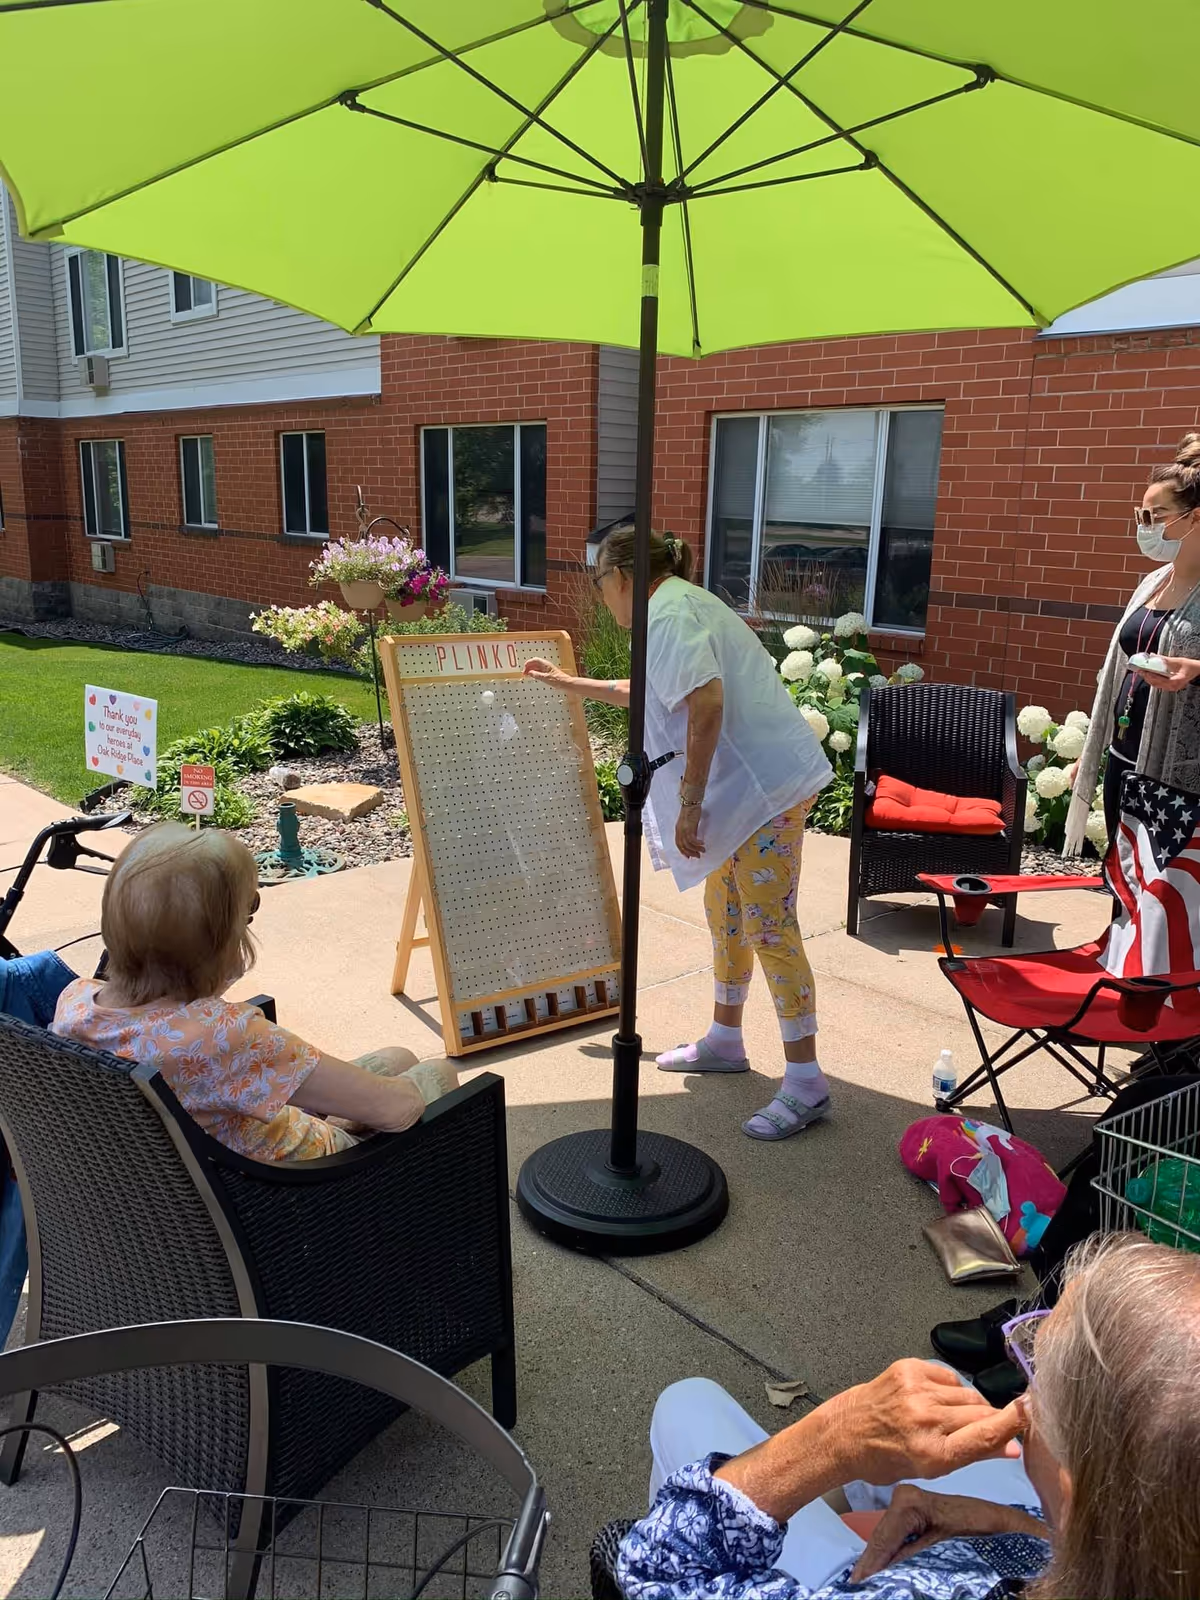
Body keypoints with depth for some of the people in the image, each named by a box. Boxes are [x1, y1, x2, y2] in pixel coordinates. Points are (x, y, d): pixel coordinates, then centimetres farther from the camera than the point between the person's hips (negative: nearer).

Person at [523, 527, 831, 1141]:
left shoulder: (670, 613, -12)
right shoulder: (680, 607, 22)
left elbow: (707, 705, -25)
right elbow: (642, 692, 39)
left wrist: (689, 805, -22)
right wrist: (567, 683, 46)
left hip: (766, 785, -11)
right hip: (746, 785, 11)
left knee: (769, 928, -9)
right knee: (724, 913, 19)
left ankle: (805, 1083, -3)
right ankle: (725, 1040, 34)